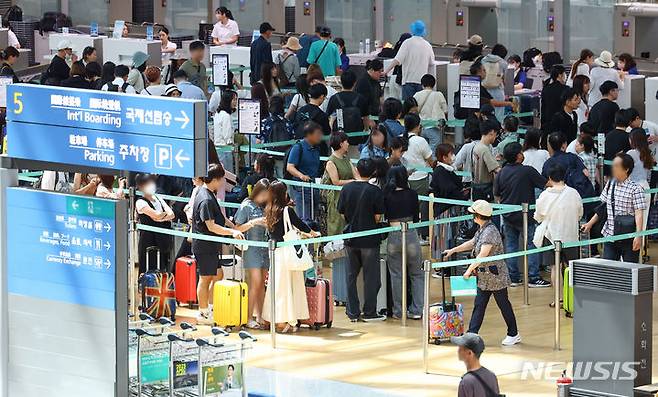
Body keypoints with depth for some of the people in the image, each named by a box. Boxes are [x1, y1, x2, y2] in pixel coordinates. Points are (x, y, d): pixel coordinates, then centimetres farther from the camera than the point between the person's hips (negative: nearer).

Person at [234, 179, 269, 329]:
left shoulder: (265, 207, 13)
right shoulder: (246, 206, -3)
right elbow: (237, 228, -5)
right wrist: (253, 222, -16)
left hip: (265, 248, 6)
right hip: (252, 248, -6)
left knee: (262, 284, 6)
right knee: (255, 283, -11)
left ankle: (259, 316, 12)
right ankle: (249, 318, -8)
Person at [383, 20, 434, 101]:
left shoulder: (408, 43, -5)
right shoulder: (427, 45, 6)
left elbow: (397, 60, -13)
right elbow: (431, 64, 17)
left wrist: (387, 70, -11)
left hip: (409, 80, -3)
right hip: (422, 80, 3)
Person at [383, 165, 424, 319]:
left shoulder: (386, 196, -3)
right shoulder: (411, 194, -2)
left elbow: (384, 216, 2)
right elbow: (416, 217, 6)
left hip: (393, 236, 0)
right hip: (411, 234, 0)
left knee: (396, 275, 9)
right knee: (416, 274, 12)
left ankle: (398, 311, 11)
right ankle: (417, 310, 9)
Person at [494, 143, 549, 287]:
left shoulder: (501, 173, 1)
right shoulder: (528, 171, -14)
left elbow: (496, 195, 10)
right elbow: (545, 184, -7)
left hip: (507, 215, 5)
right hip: (525, 215, -5)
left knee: (511, 245, 12)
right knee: (532, 244, 1)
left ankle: (513, 277, 13)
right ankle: (533, 278, -2)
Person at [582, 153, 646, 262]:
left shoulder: (635, 189, -11)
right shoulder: (610, 184, 8)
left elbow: (639, 214, -16)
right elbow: (603, 207, 19)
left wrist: (638, 236, -24)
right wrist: (590, 223, 18)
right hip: (610, 235, 6)